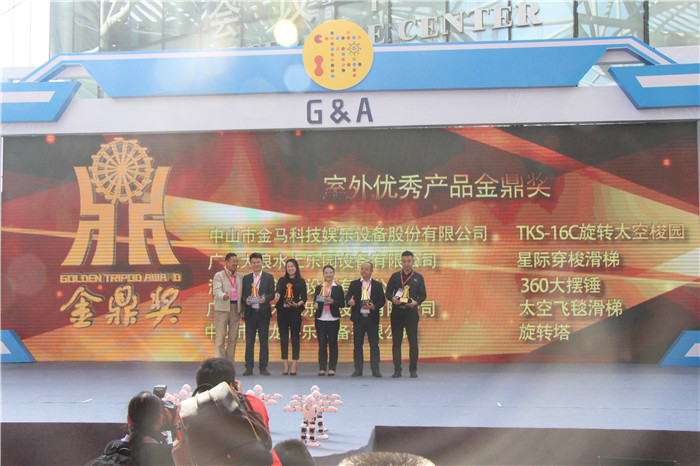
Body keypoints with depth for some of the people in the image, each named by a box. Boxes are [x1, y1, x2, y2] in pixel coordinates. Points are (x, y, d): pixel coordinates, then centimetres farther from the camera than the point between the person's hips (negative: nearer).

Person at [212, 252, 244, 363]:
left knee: (233, 337, 6)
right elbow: (217, 291, -13)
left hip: (235, 308, 4)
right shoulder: (219, 275, 1)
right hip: (222, 308, -4)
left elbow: (242, 293, 14)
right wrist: (223, 296, -36)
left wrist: (243, 310, 8)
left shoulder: (240, 276, 15)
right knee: (220, 337, -5)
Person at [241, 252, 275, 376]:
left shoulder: (269, 277, 6)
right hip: (250, 312, 1)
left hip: (263, 312, -1)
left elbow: (272, 294, 1)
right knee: (249, 341, 2)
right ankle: (249, 367, 7)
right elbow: (243, 295, 9)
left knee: (264, 340, 2)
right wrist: (246, 300, -13)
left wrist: (265, 298, -19)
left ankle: (263, 367, 8)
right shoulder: (246, 278, 12)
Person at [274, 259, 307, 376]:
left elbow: (304, 298, 4)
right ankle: (285, 365, 6)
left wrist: (298, 304, -15)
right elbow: (278, 290, -7)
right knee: (283, 337, 2)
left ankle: (294, 366, -1)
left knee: (295, 337, -3)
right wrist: (277, 294, -29)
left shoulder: (301, 281, 7)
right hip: (282, 311, 2)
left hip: (295, 312, -2)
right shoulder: (282, 280, 12)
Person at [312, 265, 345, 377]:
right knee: (322, 344, 1)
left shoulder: (338, 288, 6)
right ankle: (322, 368, 7)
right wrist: (315, 305, -13)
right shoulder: (318, 288, 12)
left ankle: (332, 368, 7)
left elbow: (342, 304, 2)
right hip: (321, 319, 1)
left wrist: (333, 302, -15)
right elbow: (315, 302, 9)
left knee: (333, 344, 1)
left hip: (333, 319, -1)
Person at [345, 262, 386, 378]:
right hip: (358, 318, 0)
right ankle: (358, 369, 11)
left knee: (374, 345, 1)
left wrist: (374, 306, -15)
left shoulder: (377, 285, 9)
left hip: (372, 318, 0)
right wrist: (349, 301, -24)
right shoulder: (354, 284, 10)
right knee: (357, 345, 3)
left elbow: (382, 301, 4)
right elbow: (348, 296, -1)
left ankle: (375, 369, 7)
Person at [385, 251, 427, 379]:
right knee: (396, 342, 1)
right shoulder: (395, 277, 12)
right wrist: (393, 298, -11)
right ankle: (397, 369, 6)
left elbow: (423, 295, 7)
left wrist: (416, 302, -13)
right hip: (397, 312, 1)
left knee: (413, 341, -2)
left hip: (411, 312, -1)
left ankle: (413, 369, 7)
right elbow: (388, 292, 10)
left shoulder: (418, 277, 10)